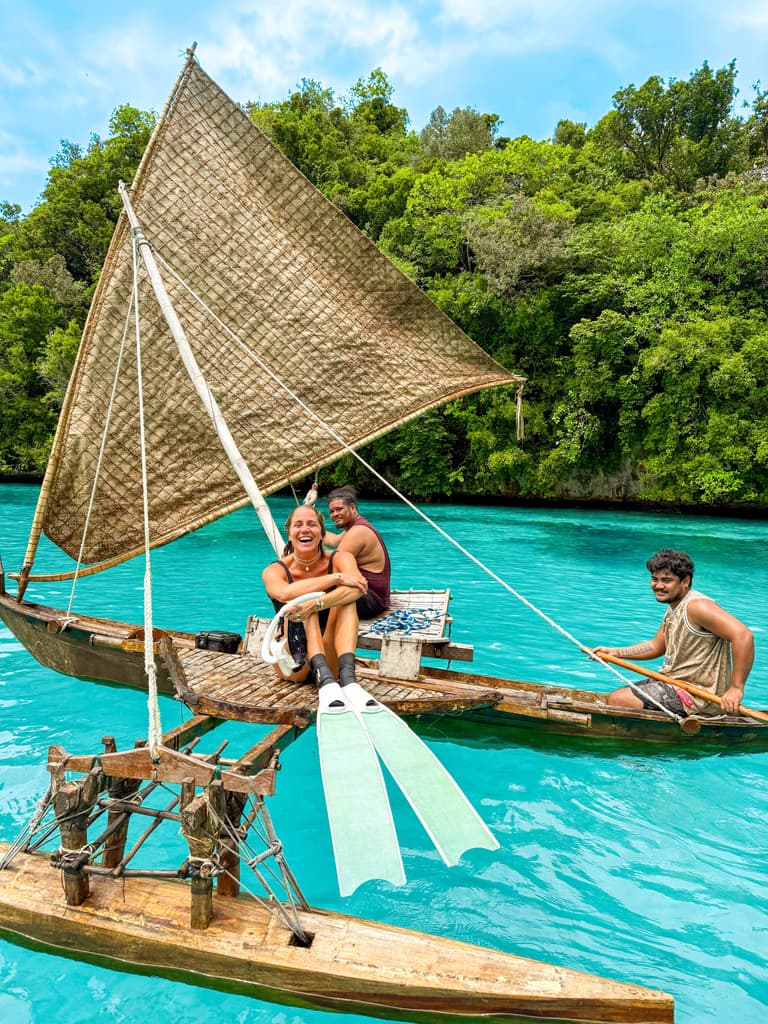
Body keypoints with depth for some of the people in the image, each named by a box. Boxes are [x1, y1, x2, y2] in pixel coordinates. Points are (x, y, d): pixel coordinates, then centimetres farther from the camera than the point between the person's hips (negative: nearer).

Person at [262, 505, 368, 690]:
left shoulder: (340, 559, -3)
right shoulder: (274, 571, -6)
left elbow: (357, 588, -27)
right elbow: (285, 594, -32)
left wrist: (316, 605, -42)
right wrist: (337, 577, -29)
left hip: (330, 659, 1)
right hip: (294, 665, -1)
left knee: (347, 598, -23)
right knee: (307, 596, -24)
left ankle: (348, 678, -41)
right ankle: (325, 679, -41)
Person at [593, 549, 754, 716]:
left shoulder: (696, 606, -20)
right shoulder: (673, 607, 12)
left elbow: (743, 635, -29)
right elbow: (656, 647, 22)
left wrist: (736, 689, -29)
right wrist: (615, 652, 12)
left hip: (696, 693, -10)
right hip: (675, 682, 10)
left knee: (616, 700, -15)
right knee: (615, 696, 15)